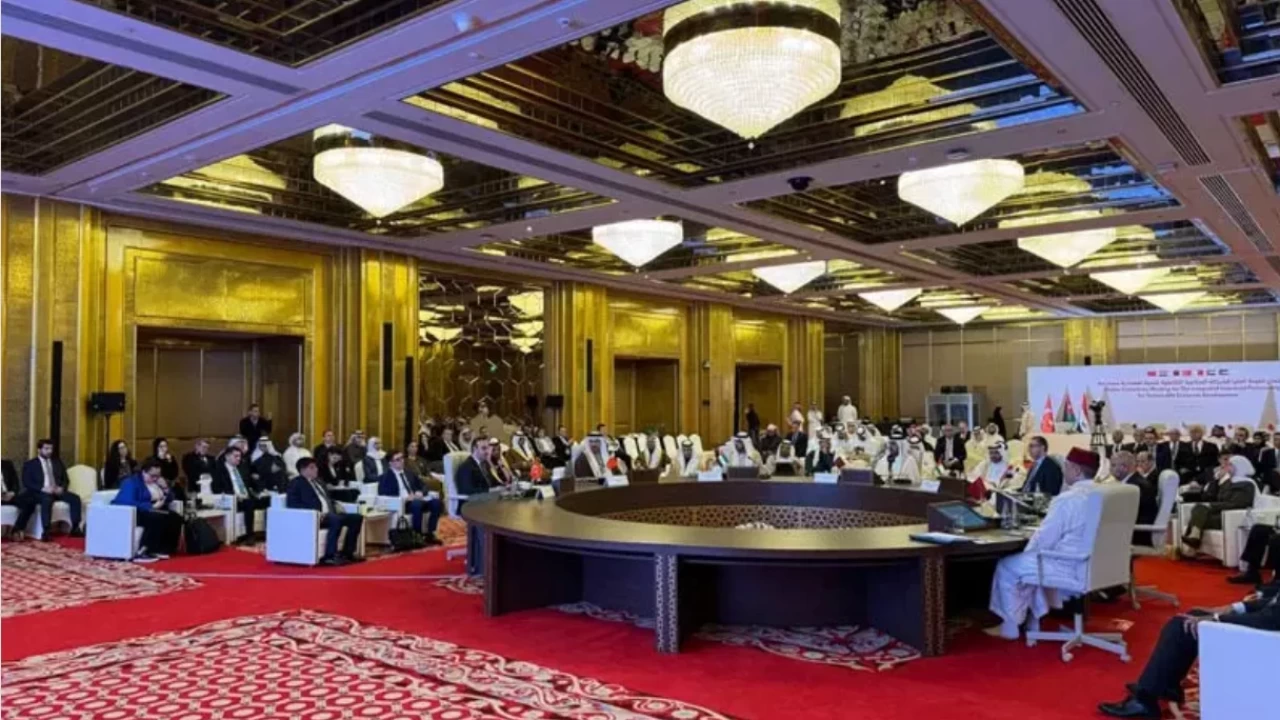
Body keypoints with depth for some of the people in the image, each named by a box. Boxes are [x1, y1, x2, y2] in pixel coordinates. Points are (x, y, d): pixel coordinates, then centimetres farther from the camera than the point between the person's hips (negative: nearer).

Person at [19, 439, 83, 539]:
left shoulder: (57, 462, 20)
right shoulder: (30, 464, 7)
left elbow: (66, 480, 17)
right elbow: (27, 483, -4)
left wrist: (61, 488, -7)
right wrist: (43, 489, -19)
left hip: (57, 491, 4)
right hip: (39, 492, -4)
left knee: (75, 498, -23)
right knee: (47, 500, -39)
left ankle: (75, 528, -20)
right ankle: (47, 531, -38)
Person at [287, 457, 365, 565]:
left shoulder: (318, 481, 25)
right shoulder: (296, 483, 0)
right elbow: (292, 504, -12)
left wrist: (336, 505, 6)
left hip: (329, 513, 9)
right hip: (313, 517, -9)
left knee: (357, 518, -5)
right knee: (336, 520, -36)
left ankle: (347, 553, -2)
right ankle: (329, 556, -31)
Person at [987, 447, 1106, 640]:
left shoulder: (1066, 499, -22)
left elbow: (1044, 539, -15)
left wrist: (1026, 552, 6)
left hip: (1069, 567, -9)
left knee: (1007, 566, 7)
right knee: (1029, 560, 27)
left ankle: (1010, 627, 15)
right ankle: (1033, 621, 29)